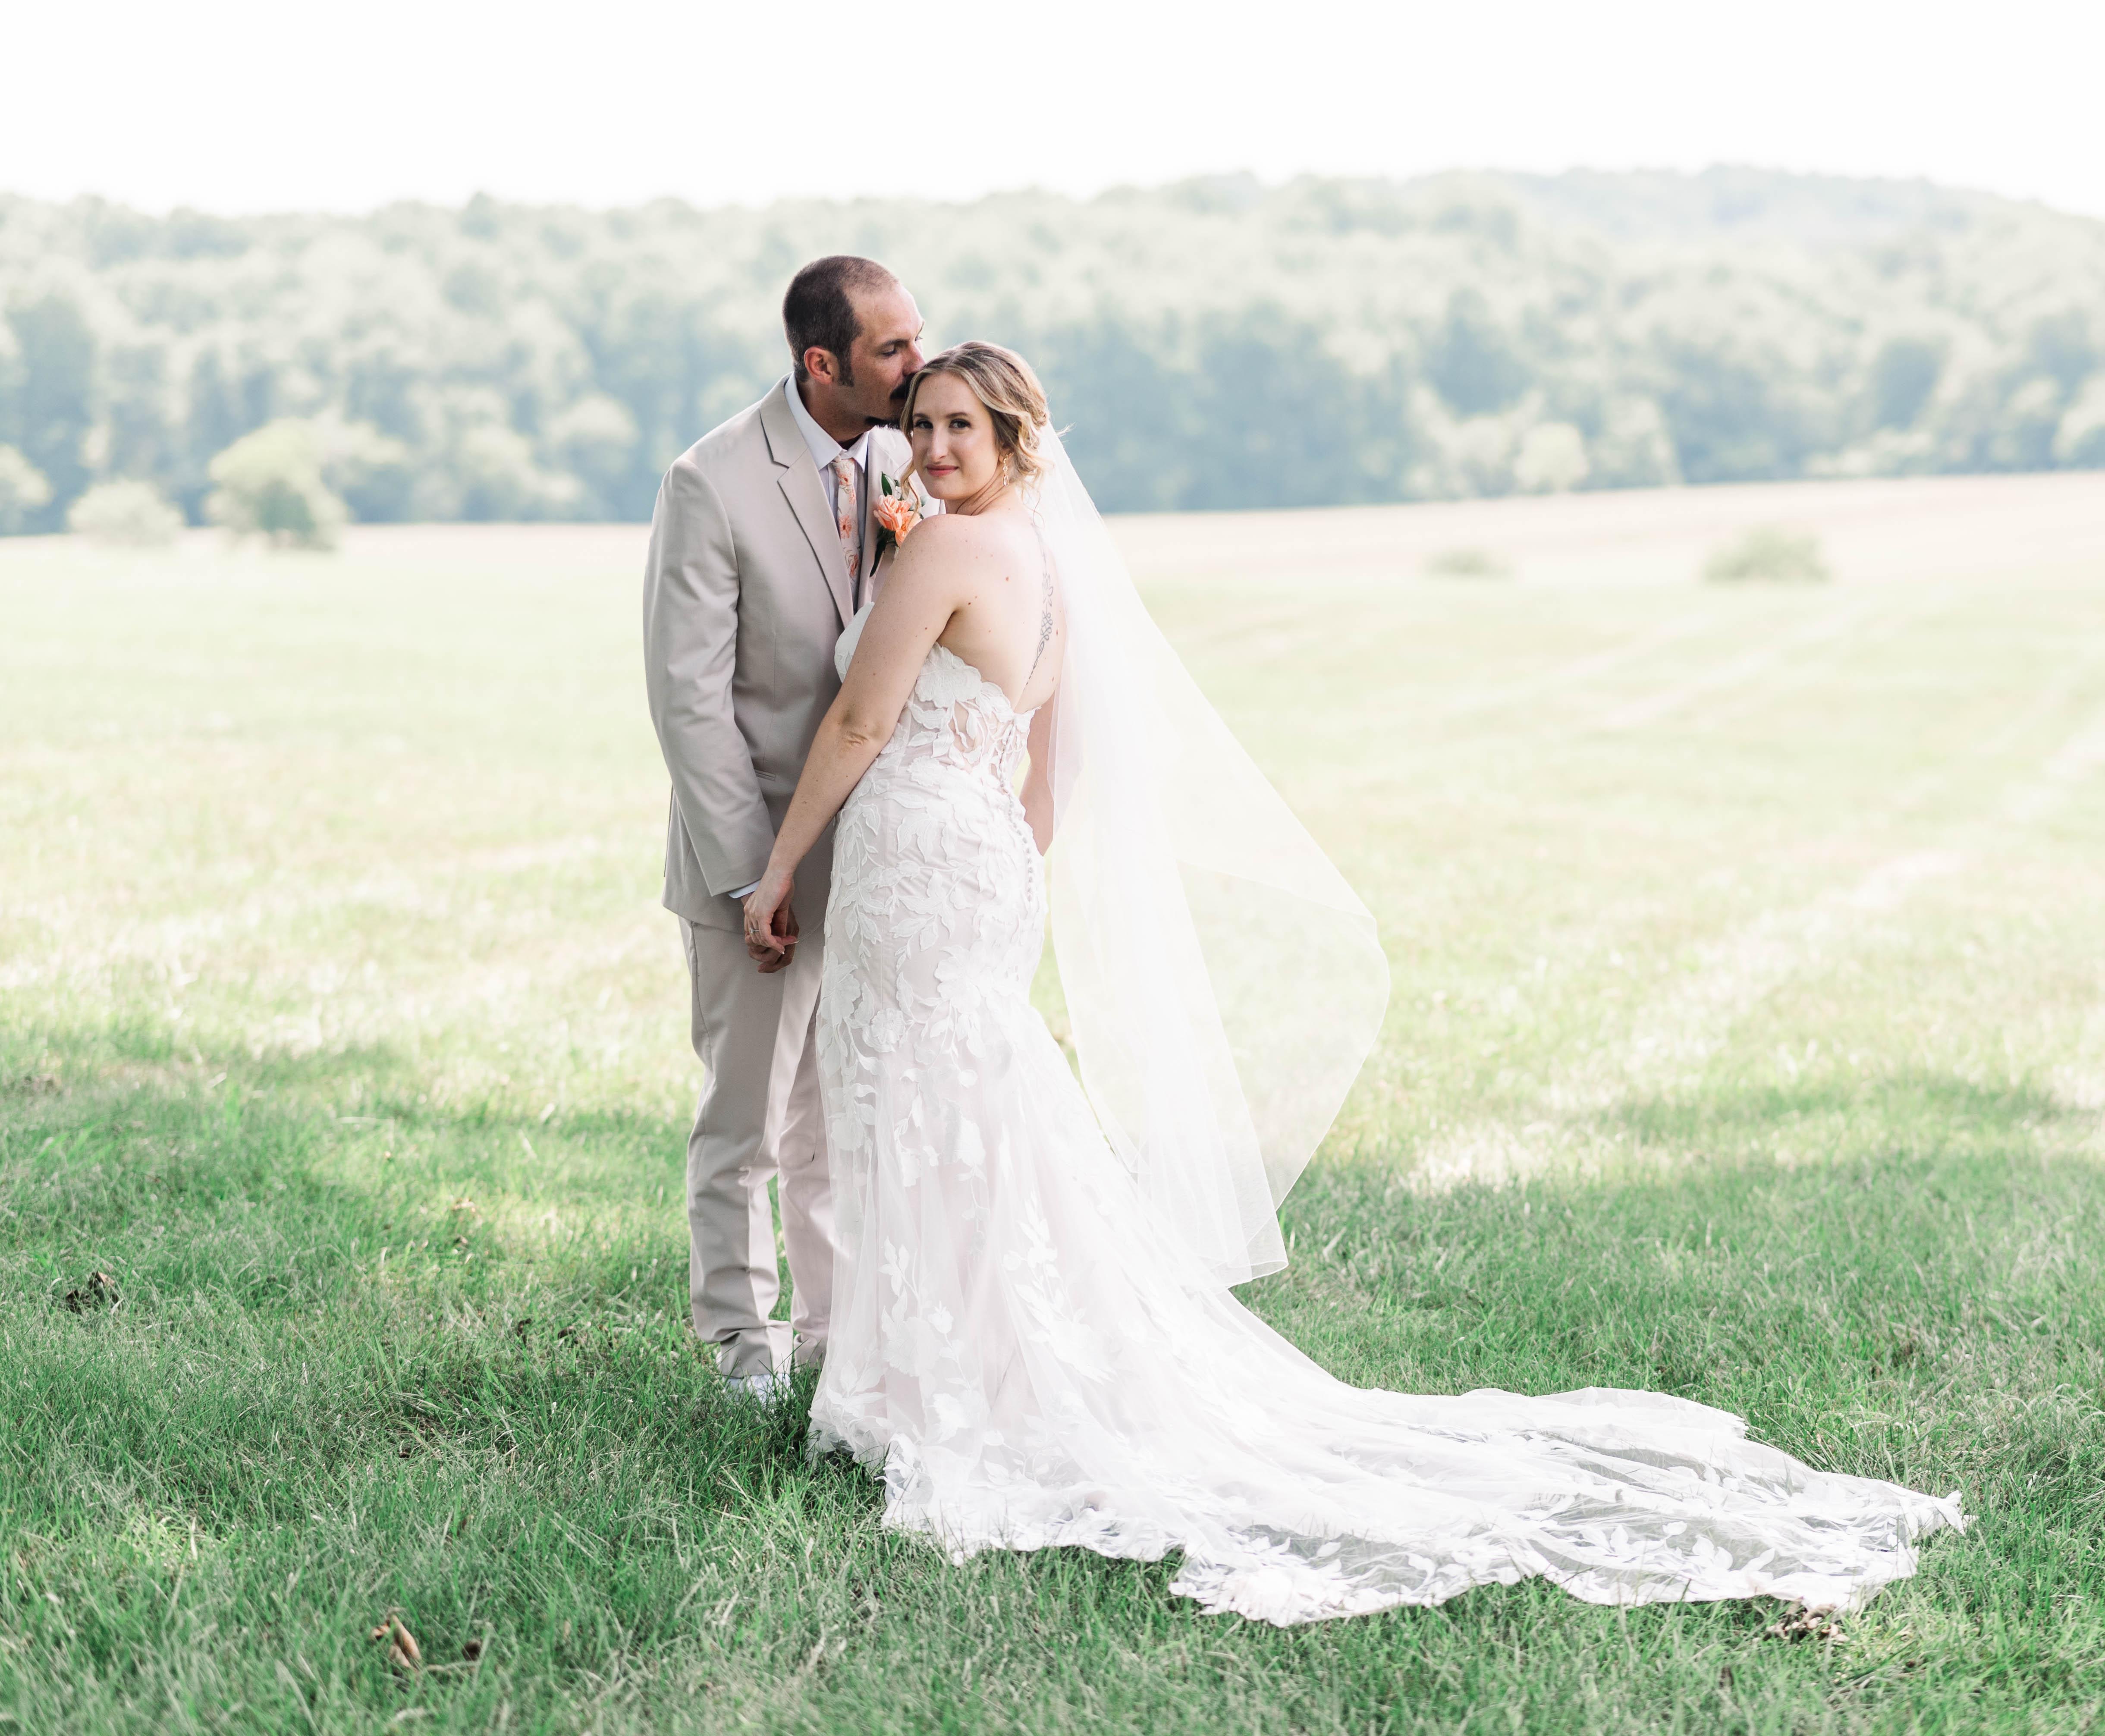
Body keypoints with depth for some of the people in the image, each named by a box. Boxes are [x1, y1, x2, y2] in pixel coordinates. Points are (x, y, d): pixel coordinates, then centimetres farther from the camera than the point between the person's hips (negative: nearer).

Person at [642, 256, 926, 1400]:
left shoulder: (902, 461, 0)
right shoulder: (713, 485, -17)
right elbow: (690, 699, -16)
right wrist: (749, 879, -16)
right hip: (756, 849, -5)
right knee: (745, 1124, 8)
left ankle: (838, 1327, 29)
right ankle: (743, 1341, 24)